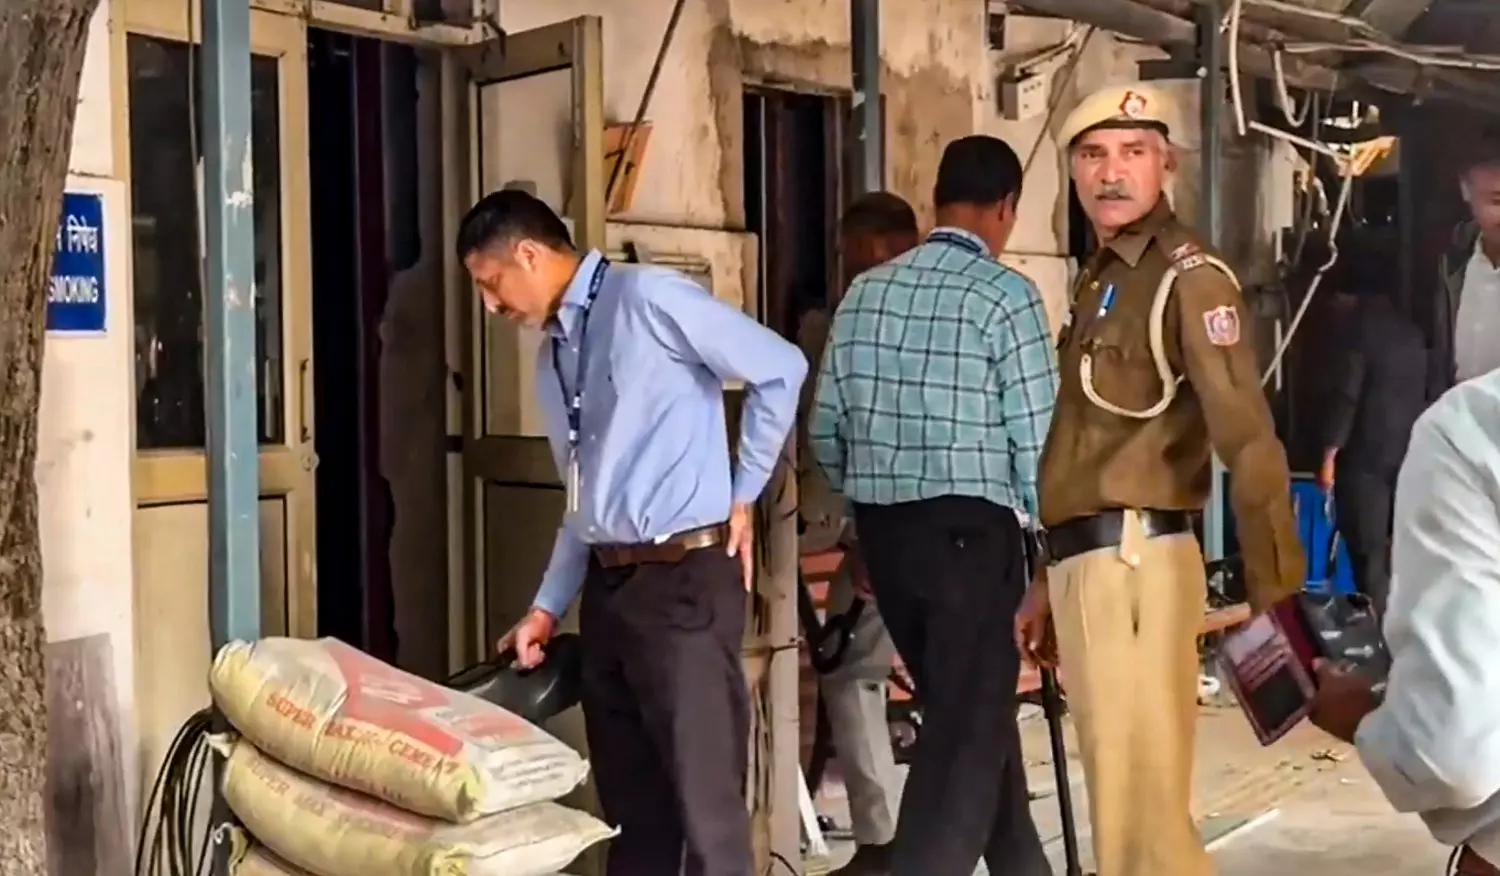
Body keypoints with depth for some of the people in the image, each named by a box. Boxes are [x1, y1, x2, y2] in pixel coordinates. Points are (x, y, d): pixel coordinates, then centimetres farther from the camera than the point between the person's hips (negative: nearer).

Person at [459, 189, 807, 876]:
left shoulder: (646, 297, -9)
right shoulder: (553, 356, 17)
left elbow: (780, 369, -8)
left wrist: (743, 495, -3)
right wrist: (547, 607, 18)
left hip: (685, 576, -8)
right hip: (607, 583, 8)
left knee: (702, 800, -5)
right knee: (629, 800, 15)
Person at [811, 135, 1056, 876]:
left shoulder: (864, 292, 7)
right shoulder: (1006, 295, -8)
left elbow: (825, 433, 9)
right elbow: (1036, 441, -10)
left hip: (882, 529, 6)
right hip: (969, 528, -6)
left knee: (967, 709, 20)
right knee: (969, 728, 1)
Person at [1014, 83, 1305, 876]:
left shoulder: (1187, 277, -9)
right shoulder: (1098, 278, 18)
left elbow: (1248, 441, -18)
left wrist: (1278, 593, -23)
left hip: (1132, 561, -9)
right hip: (1087, 563, 9)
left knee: (1142, 807, -5)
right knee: (1120, 798, 17)